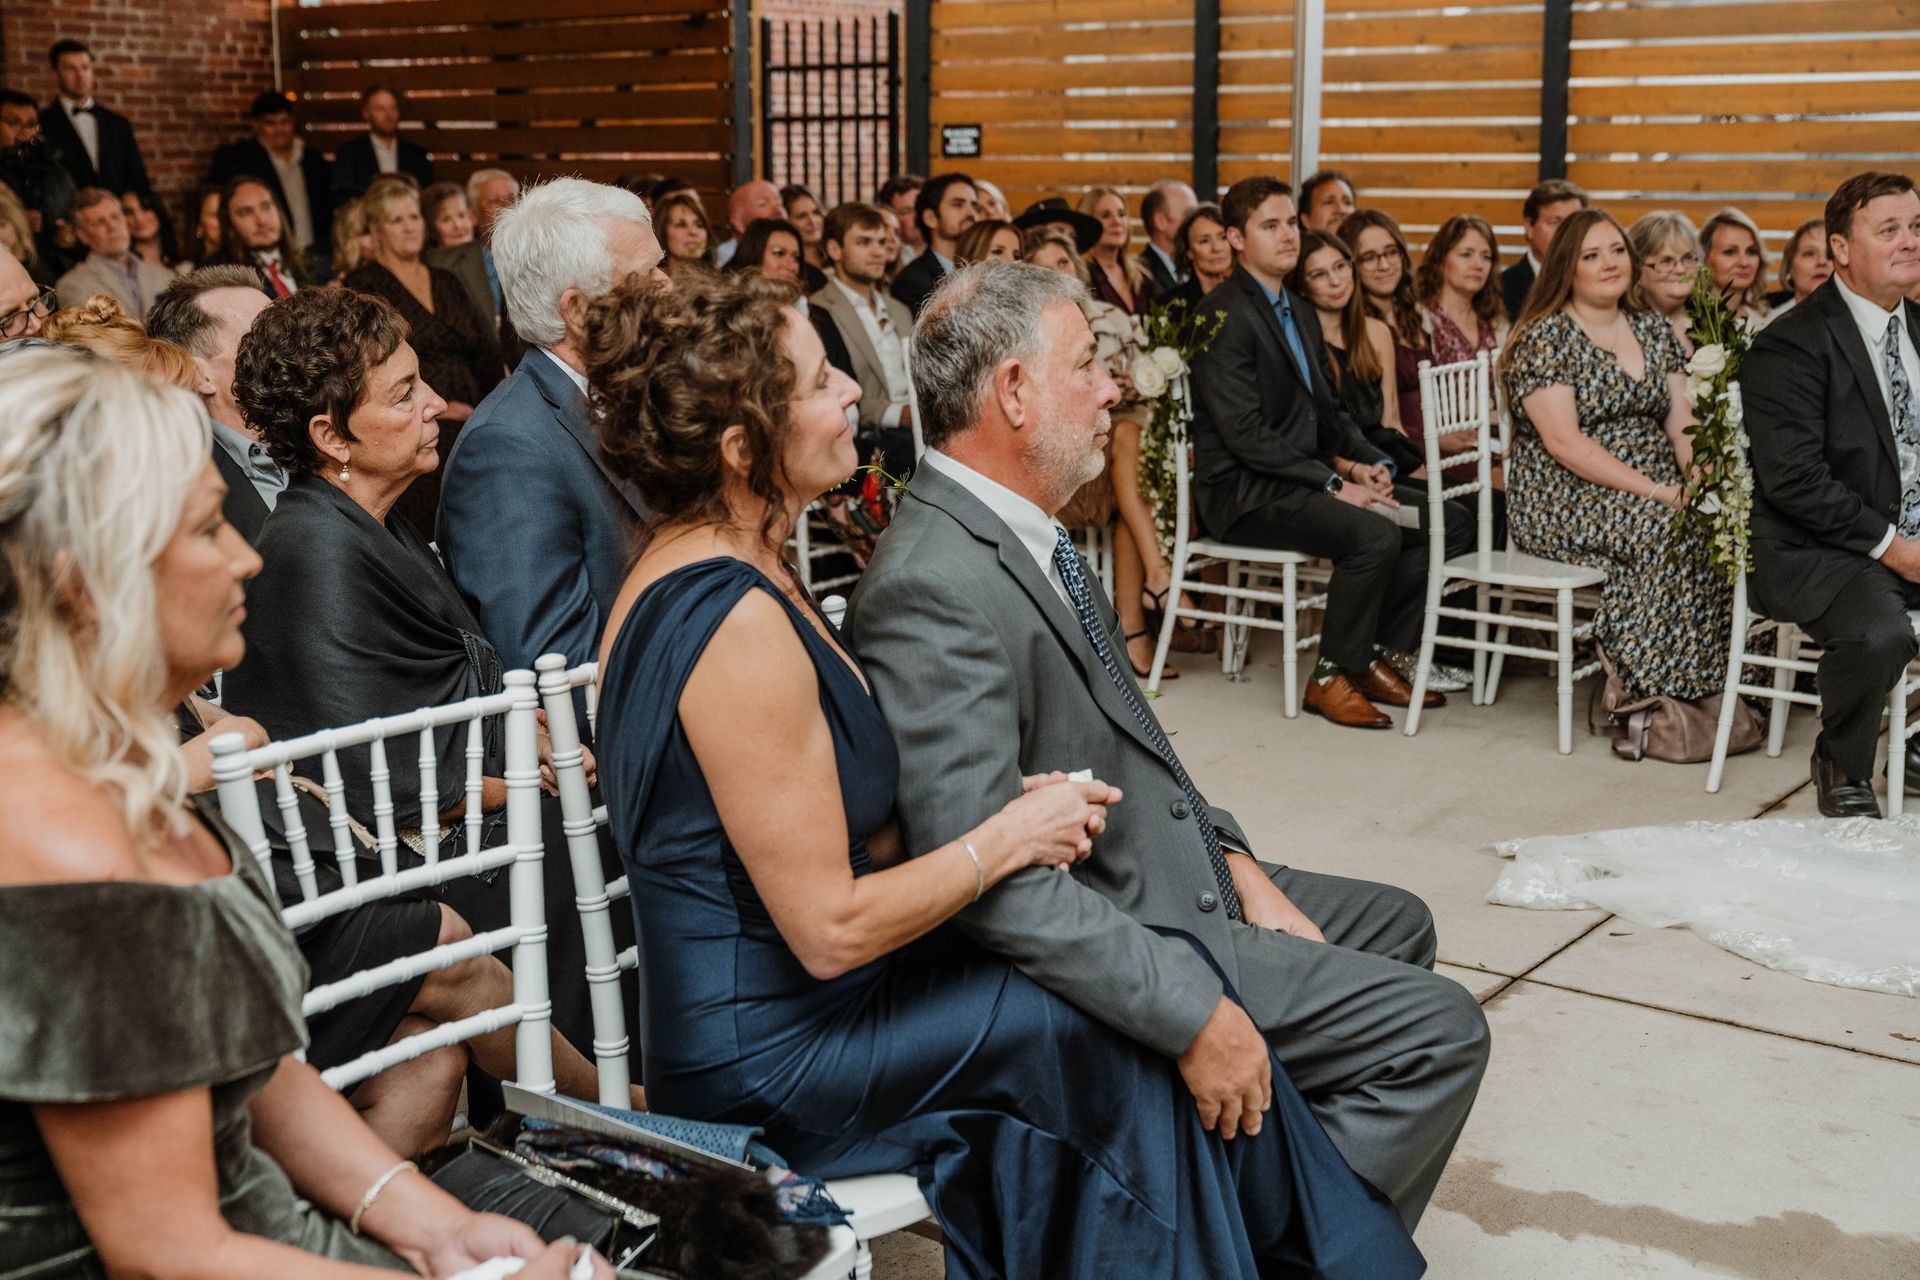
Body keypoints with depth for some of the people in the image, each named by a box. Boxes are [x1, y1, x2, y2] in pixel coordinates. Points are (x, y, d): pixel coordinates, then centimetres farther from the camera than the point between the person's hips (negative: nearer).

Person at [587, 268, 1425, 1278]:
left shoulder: (692, 569, 6)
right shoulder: (739, 624, -25)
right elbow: (831, 928, -25)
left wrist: (1004, 809, -2)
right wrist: (1008, 836, -12)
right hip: (773, 1058, -9)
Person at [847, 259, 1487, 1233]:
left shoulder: (1015, 533, 7)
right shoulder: (934, 590, -26)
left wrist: (1231, 860, 6)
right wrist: (1192, 1016, -29)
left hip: (1167, 880, 11)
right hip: (1090, 953, -11)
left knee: (1393, 924, 25)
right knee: (1440, 1031, -10)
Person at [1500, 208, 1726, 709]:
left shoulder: (1652, 331, 15)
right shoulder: (1544, 338, -7)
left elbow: (1682, 422, 8)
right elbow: (1565, 442, -16)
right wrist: (1654, 491, -20)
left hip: (1656, 494, 6)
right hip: (1562, 504, -6)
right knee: (1667, 531, -31)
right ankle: (1654, 693, -20)